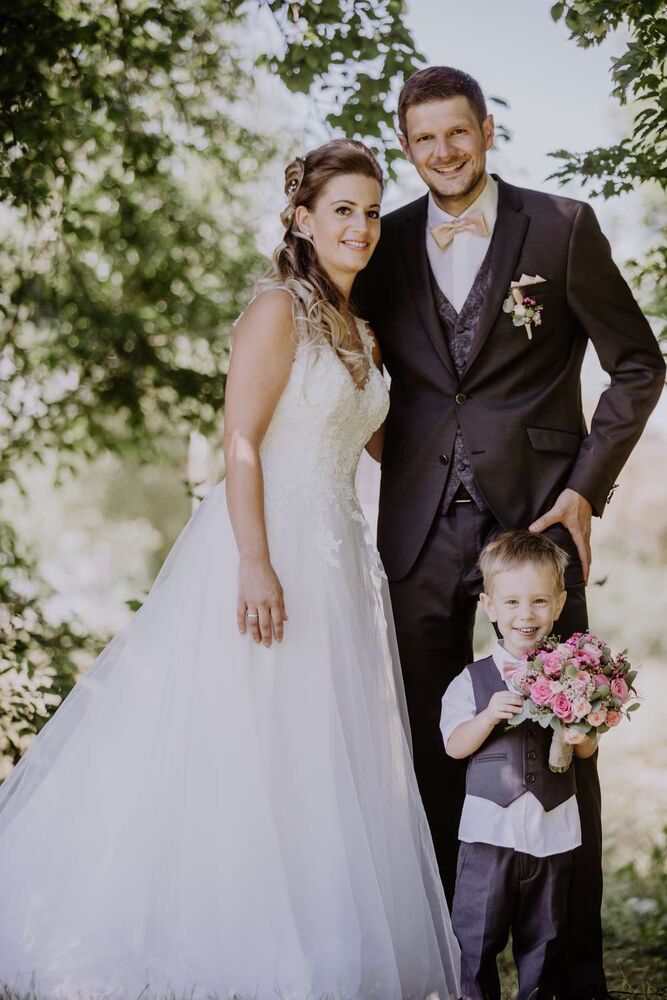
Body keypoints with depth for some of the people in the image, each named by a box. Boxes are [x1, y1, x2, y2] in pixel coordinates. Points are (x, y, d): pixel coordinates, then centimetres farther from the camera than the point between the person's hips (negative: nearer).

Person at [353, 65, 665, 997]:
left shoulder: (562, 227, -1)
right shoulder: (386, 245, 8)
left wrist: (586, 487, -5)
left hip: (537, 510, -3)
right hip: (422, 525, 3)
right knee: (435, 746, 8)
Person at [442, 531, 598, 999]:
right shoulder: (474, 680, -2)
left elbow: (587, 750, 5)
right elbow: (455, 746, -5)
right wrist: (488, 715, -21)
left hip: (553, 829, 2)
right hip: (490, 828, -1)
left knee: (545, 934, 13)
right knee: (478, 932, 4)